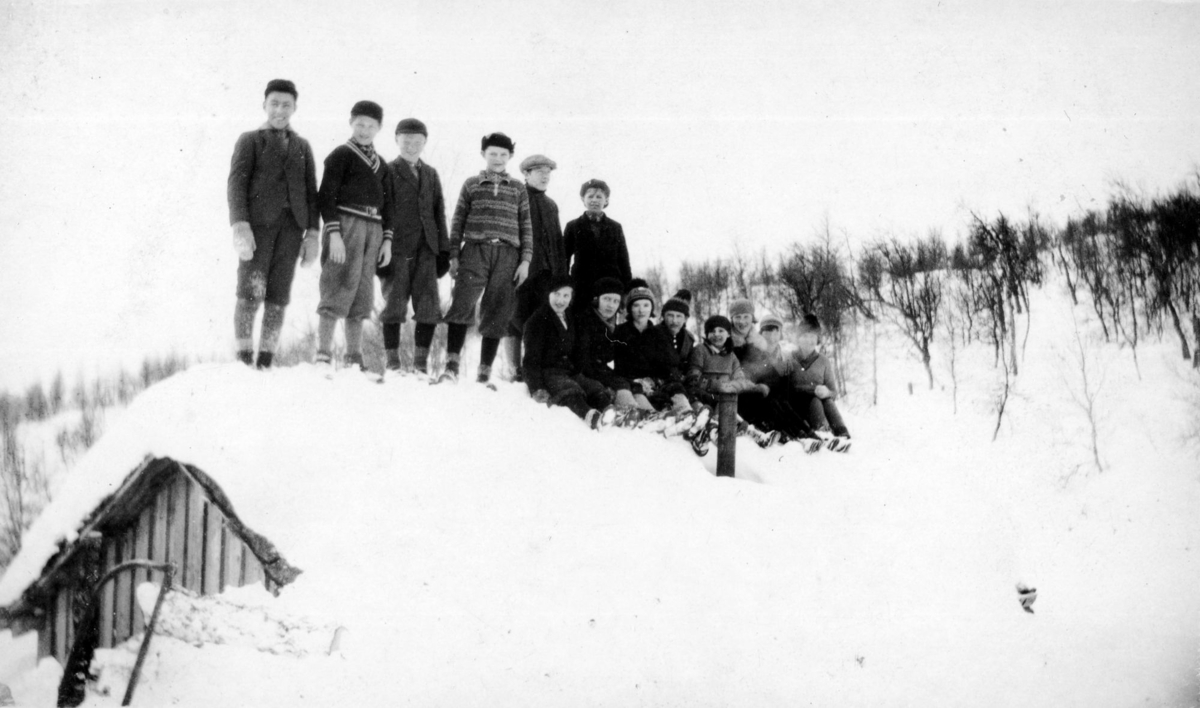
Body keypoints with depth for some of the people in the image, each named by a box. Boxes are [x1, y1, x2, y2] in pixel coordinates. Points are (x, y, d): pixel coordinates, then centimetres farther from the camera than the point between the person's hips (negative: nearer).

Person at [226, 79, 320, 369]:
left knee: (278, 296, -1)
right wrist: (240, 226, -16)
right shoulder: (249, 140, 11)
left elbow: (311, 191, 16)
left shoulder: (302, 146, 22)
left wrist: (313, 233, 3)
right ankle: (243, 359, -8)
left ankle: (265, 362, 0)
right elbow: (236, 184, -1)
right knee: (251, 293, -11)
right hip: (258, 221, -3)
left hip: (291, 225, 3)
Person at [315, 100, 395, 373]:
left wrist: (387, 238, 10)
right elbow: (327, 195, -6)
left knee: (361, 296, 6)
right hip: (347, 223, -6)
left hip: (373, 228, 6)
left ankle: (354, 359, 10)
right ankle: (323, 356, -10)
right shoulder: (341, 154, 1)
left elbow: (387, 203, 21)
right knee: (338, 290, -10)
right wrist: (334, 233, -15)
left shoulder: (381, 164, 20)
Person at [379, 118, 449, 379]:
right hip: (397, 250, -4)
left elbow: (439, 213, 17)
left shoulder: (431, 174, 19)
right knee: (394, 306, -2)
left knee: (429, 309, -1)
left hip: (426, 250, 4)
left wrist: (444, 250, 10)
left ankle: (421, 364, 5)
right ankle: (392, 364, 3)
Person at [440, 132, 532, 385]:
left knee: (497, 316, -1)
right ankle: (452, 365, -17)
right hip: (475, 250, -1)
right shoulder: (471, 184, 13)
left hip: (507, 255, 1)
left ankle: (484, 372, 5)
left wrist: (526, 260, 3)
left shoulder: (518, 189, 15)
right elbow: (458, 221, 12)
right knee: (462, 305, -19)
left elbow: (526, 227, 13)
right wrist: (453, 255, 3)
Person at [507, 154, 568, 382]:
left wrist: (561, 273, 12)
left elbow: (558, 241, 21)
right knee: (517, 319, -2)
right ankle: (517, 370, 2)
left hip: (546, 271, 4)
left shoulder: (551, 205, 21)